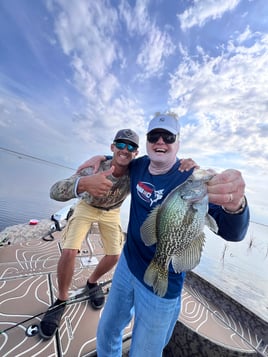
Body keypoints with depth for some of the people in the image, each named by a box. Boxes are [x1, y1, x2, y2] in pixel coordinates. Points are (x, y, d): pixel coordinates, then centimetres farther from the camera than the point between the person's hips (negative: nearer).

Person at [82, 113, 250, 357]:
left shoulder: (193, 179, -20)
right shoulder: (140, 165, -5)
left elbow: (231, 231, -31)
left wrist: (235, 204, -52)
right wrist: (100, 158, 1)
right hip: (127, 265, 5)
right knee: (107, 332, 26)